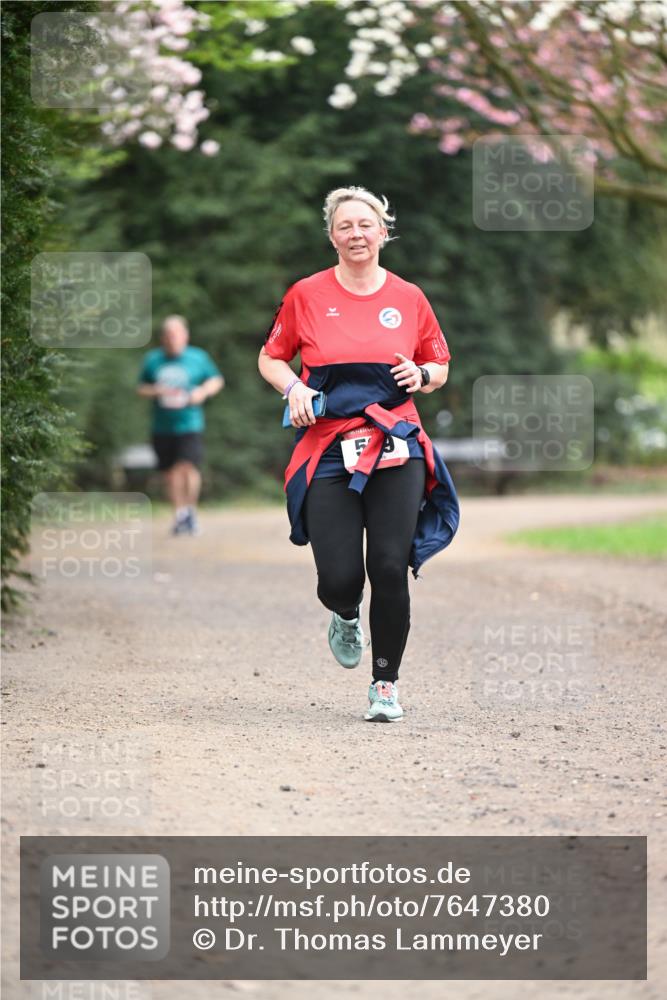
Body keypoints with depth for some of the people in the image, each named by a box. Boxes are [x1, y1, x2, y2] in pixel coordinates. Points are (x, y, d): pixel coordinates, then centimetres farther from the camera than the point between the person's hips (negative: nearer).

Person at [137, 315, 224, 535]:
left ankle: (191, 510, -4)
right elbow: (141, 387, 14)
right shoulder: (152, 360, 7)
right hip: (163, 427, 2)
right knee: (171, 473, 4)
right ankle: (179, 514, 17)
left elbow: (217, 380, 14)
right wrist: (155, 391, -8)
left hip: (190, 425, -2)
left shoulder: (198, 358, 3)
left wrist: (203, 391, -6)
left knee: (188, 466, -18)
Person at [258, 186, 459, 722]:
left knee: (390, 569, -9)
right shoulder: (306, 295, 4)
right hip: (329, 451, -1)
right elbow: (270, 358, 14)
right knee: (339, 579, -8)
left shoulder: (408, 297, 8)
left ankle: (386, 683, 8)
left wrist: (423, 374, -4)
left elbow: (441, 368, 18)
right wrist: (293, 387, -6)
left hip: (396, 449, 1)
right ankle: (346, 618, 31)